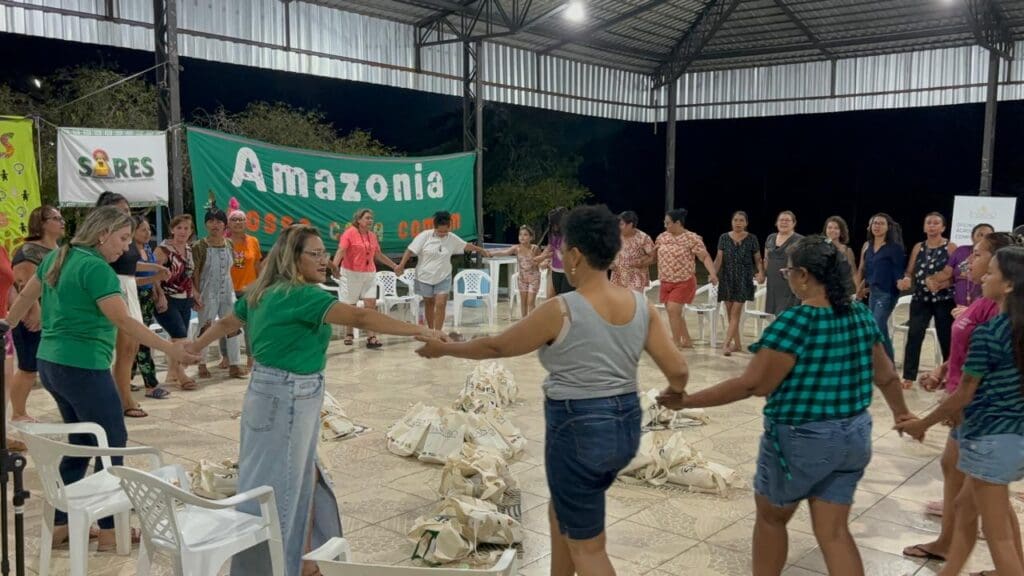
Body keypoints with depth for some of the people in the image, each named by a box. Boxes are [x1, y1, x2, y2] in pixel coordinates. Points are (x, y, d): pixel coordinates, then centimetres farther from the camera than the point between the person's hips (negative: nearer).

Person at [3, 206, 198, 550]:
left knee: (81, 443, 18)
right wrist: (169, 349, -27)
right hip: (82, 368, -9)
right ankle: (109, 532, 6)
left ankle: (60, 525, 23)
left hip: (52, 364, 9)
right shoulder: (96, 268, -18)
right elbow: (123, 321, -25)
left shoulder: (58, 258, 9)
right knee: (112, 443, 1)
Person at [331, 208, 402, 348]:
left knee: (371, 304, -7)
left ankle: (371, 337, -8)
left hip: (370, 274, 5)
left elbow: (379, 254, 21)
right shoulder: (350, 233, -8)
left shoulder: (372, 235, 10)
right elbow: (341, 251, -18)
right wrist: (334, 266, -34)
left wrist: (394, 266, 24)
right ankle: (348, 334, 26)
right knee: (351, 306, 6)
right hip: (352, 273, -5)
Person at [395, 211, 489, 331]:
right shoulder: (425, 236, -13)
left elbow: (466, 246, 12)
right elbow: (410, 251, -12)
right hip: (425, 276, -1)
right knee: (429, 304, 12)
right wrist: (401, 265, -19)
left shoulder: (452, 238, -3)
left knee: (440, 304, -10)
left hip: (443, 277, 1)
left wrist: (482, 251, 17)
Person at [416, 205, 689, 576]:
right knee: (563, 512, 30)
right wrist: (673, 395, 24)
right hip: (625, 426, 7)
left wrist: (443, 348, 10)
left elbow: (496, 347, -6)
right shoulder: (641, 305, -2)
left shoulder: (561, 311, -18)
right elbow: (678, 372, 0)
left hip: (578, 429, -7)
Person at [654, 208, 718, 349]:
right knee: (673, 312, 10)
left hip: (684, 282, -6)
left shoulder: (692, 238, -12)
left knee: (673, 310, -14)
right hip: (666, 282, 6)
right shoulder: (662, 237, 5)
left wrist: (712, 273, -29)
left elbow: (705, 257, -16)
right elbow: (654, 256, 15)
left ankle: (676, 342, -3)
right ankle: (687, 340, 25)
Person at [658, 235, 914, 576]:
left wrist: (687, 401, -15)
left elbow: (753, 385, -22)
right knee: (833, 531, 14)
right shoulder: (861, 316, 1)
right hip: (854, 436, 7)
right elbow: (886, 376, 13)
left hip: (801, 439, -6)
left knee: (770, 517, 18)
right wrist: (901, 413, 32)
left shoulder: (795, 322, -22)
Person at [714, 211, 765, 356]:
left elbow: (758, 259, 2)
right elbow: (719, 258, -2)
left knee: (735, 313, -9)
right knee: (730, 313, 7)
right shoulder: (724, 238, 2)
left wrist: (761, 273, -14)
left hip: (744, 279, -3)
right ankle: (737, 343, 18)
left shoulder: (752, 239, -2)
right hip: (727, 278, 3)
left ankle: (726, 344, -14)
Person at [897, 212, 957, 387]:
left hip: (944, 300, -2)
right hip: (920, 299, 3)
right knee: (914, 335, -8)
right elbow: (909, 272, 10)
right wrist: (906, 280, -13)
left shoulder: (951, 248, -2)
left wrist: (939, 284, -22)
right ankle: (908, 377, -7)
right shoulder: (918, 247, 10)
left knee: (946, 338, 5)